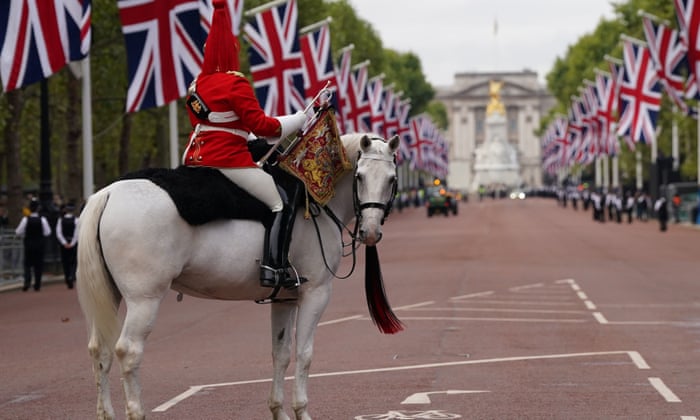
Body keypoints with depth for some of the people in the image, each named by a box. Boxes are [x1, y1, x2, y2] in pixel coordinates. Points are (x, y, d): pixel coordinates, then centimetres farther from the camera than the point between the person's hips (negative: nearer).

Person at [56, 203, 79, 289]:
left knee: (65, 262, 9)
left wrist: (64, 243, -8)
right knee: (74, 262, 7)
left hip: (64, 244, 2)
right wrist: (72, 243, -8)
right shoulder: (76, 220, -9)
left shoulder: (61, 220, -2)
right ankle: (71, 278, -16)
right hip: (73, 244, -2)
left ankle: (68, 282, 10)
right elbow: (76, 233, -13)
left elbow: (58, 233, -7)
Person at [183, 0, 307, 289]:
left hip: (194, 158, 9)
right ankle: (274, 268, -15)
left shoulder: (197, 84, 13)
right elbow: (259, 124, -13)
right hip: (229, 160, -8)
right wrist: (301, 120, -2)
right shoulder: (236, 84, -11)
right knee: (282, 202, -4)